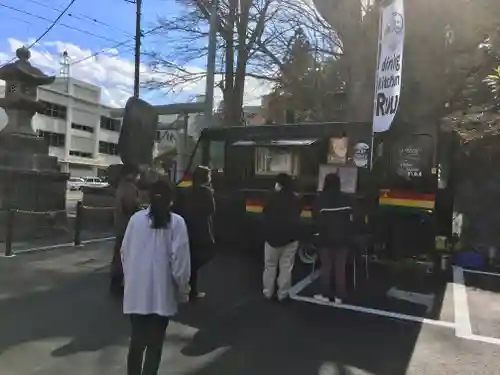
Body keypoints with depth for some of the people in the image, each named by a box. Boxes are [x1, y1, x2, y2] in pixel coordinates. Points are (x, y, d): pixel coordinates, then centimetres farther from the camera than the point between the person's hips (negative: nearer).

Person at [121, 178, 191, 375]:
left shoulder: (136, 218, -2)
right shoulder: (176, 222, -10)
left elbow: (124, 252, 5)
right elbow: (179, 260, -11)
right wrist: (183, 289, 2)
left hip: (136, 291, 3)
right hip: (162, 293, -3)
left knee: (137, 340, 19)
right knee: (155, 344, 11)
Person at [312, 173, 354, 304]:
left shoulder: (320, 199, -11)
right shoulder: (347, 199, -3)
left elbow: (317, 220, -11)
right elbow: (351, 219, 0)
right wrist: (349, 235, 10)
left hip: (327, 238, -2)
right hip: (343, 238, 2)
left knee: (326, 267, 10)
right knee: (340, 268, 10)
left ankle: (325, 294, 16)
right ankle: (339, 296, 15)